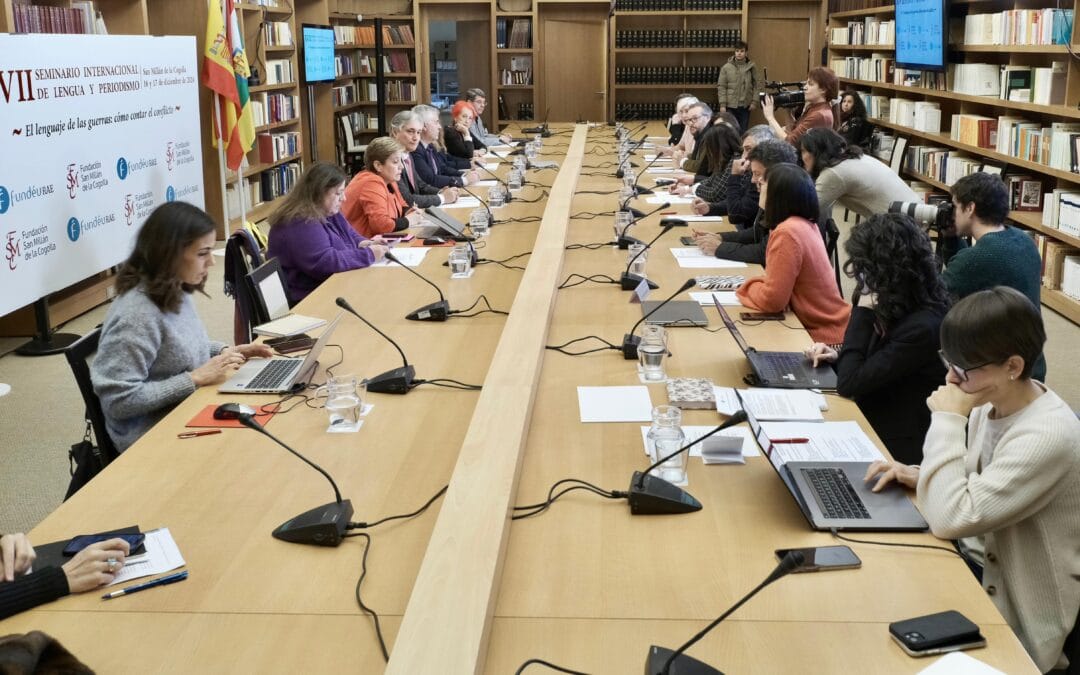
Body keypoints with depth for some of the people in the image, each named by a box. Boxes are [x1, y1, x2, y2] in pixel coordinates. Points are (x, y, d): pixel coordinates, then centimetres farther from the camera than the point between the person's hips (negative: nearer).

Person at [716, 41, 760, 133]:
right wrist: (722, 104, -8)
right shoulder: (726, 67, -2)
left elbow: (757, 85, 5)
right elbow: (721, 87, -2)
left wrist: (754, 101, -3)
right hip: (730, 105, -1)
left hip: (745, 106, 1)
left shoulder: (752, 67, 2)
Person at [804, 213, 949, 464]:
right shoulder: (901, 309, 3)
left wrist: (863, 310, -21)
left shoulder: (921, 328, -25)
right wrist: (838, 357, -2)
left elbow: (848, 385, -24)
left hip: (897, 447, -8)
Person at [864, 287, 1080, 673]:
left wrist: (947, 422, -26)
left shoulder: (1047, 436, -29)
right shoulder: (993, 403, -3)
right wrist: (920, 476, -5)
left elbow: (950, 520, -31)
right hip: (981, 566, 7)